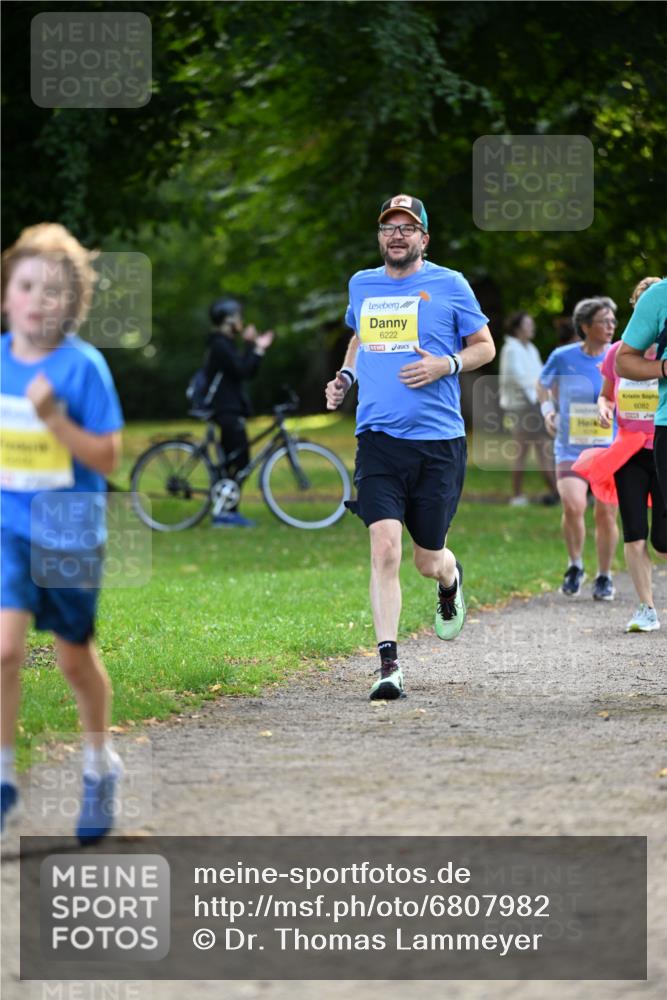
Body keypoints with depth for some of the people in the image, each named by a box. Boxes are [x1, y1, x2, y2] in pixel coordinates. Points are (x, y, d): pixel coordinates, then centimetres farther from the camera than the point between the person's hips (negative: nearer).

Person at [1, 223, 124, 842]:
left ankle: (99, 768, 36)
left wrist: (55, 418, -26)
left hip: (70, 530, -2)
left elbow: (107, 458, -14)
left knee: (75, 658, 14)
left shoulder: (83, 366, -13)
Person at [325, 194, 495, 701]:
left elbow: (485, 346, 8)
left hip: (439, 440, -2)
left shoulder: (449, 285, 1)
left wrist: (445, 364, -11)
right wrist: (345, 376, 12)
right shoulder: (362, 286, 11)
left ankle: (451, 581, 46)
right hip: (378, 439, 2)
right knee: (384, 548, -15)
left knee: (428, 560, 7)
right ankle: (389, 666, -14)